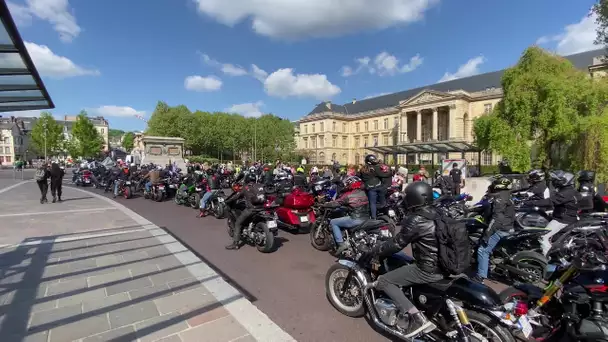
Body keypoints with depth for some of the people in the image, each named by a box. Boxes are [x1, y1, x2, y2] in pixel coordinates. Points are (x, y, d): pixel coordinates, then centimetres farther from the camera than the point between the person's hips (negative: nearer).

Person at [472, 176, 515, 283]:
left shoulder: (499, 198, -17)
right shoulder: (506, 196, 15)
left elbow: (497, 218, -25)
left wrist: (487, 233, -25)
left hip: (500, 230, -11)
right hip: (508, 228, 11)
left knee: (483, 250, -10)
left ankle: (481, 276, -10)